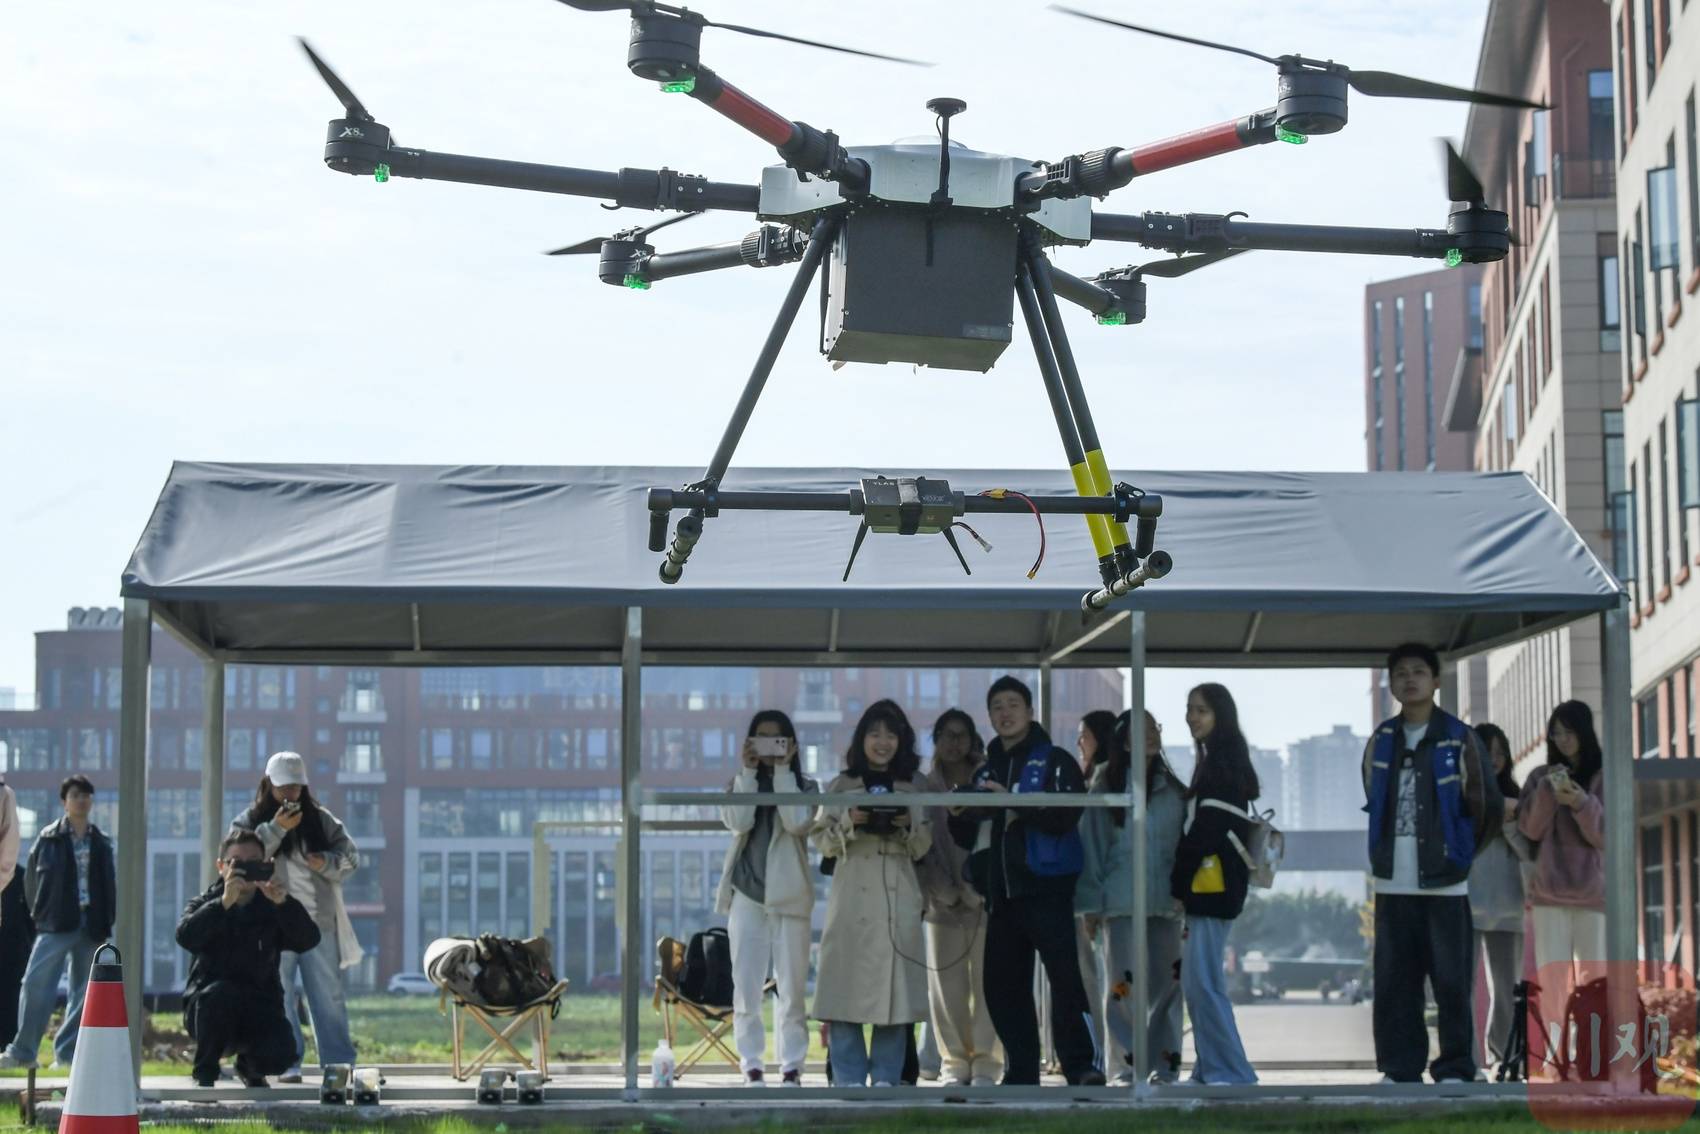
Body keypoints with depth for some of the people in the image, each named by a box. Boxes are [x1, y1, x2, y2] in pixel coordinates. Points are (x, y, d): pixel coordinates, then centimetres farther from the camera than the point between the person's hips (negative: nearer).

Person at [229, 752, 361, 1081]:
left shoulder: (320, 819, 9)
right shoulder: (250, 821, 3)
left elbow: (351, 856, 9)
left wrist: (327, 863, -11)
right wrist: (275, 829, -20)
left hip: (319, 921, 2)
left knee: (329, 995, 5)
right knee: (278, 997, -1)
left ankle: (340, 1064, 9)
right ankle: (287, 1065, 3)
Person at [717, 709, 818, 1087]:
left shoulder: (805, 787, 8)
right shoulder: (740, 784, 11)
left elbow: (798, 822, -12)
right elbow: (738, 822, -9)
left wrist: (783, 769, -10)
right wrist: (750, 771, -10)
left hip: (789, 896, -1)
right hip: (747, 895, 1)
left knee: (792, 989, 0)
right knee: (746, 990, -2)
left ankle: (792, 1066, 5)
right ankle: (752, 1066, 3)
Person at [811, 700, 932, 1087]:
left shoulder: (914, 788, 13)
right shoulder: (841, 786, 10)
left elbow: (922, 848, 11)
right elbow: (822, 840, 6)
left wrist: (909, 827, -9)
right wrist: (849, 822, -11)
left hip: (898, 896, 1)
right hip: (852, 893, -1)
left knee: (895, 983, -3)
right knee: (846, 982, -7)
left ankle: (886, 1077, 3)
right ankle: (849, 1077, -2)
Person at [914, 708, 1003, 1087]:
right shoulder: (925, 788, 9)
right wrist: (945, 892, -5)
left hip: (985, 896, -2)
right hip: (944, 900, 2)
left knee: (986, 980, -5)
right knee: (947, 984, 2)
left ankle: (986, 1062, -1)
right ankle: (955, 1062, 9)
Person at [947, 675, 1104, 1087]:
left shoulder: (1054, 761, 3)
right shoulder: (986, 771, 21)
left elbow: (1066, 815, -13)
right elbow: (969, 837, 22)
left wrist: (1012, 802, -20)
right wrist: (960, 817, 0)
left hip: (1046, 888, -6)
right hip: (1001, 893, 6)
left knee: (1064, 976, -15)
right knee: (1003, 984, 4)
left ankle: (1083, 1067, -15)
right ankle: (1020, 1075, 10)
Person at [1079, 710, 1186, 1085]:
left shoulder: (1173, 792, 13)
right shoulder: (1106, 790, 4)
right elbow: (1092, 844, 2)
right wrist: (1090, 903, -3)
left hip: (1166, 903, 3)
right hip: (1121, 904, -3)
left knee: (1166, 983, -1)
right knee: (1126, 985, -3)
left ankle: (1164, 1063, 5)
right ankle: (1132, 1063, 5)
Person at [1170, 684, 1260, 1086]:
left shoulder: (1222, 763, -9)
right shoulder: (1216, 761, 20)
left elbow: (1205, 831, -16)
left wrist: (1179, 886, -12)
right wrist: (1183, 887, 15)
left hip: (1212, 884, -10)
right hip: (1205, 888, 10)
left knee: (1201, 981, -11)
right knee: (1196, 981, 11)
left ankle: (1231, 1073, -10)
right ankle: (1210, 1071, 14)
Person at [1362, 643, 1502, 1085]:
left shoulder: (1459, 739, -2)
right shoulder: (1381, 741, 10)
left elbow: (1489, 807, 3)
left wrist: (1459, 851, 10)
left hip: (1445, 883, -4)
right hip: (1393, 884, 4)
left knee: (1452, 980, -3)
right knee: (1393, 981, 4)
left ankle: (1455, 1069, 2)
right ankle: (1399, 1068, 10)